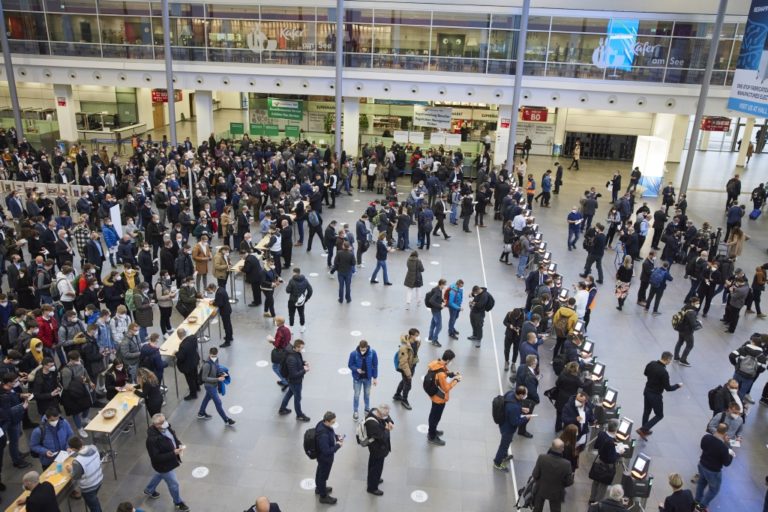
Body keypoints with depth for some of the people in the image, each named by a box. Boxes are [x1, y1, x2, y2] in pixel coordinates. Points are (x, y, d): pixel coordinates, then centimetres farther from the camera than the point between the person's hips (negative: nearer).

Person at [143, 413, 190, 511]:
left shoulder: (166, 427, -15)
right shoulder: (152, 439, -38)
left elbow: (173, 436, 5)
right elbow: (156, 458, -32)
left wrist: (179, 444, -14)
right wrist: (173, 453, -36)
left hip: (169, 460, 7)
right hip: (163, 465, -7)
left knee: (160, 475, 35)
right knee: (174, 484, 12)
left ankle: (149, 490, 64)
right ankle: (178, 502, 41)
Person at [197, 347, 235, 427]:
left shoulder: (215, 360, -8)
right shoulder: (207, 364, -32)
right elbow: (204, 378, -27)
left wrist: (222, 373, -9)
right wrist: (218, 379, -31)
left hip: (214, 384, 9)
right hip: (210, 386, -9)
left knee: (207, 398, 28)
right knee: (218, 403, 1)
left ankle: (201, 414, 51)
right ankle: (226, 421, 13)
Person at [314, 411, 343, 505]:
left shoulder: (323, 424, -15)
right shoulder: (323, 435, -42)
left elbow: (331, 434, 7)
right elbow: (326, 451, -34)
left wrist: (337, 437, -9)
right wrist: (338, 445, -24)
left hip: (321, 456, 9)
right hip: (325, 457, -8)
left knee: (320, 471, 30)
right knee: (323, 475, 15)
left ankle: (319, 488, 56)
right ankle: (323, 496, 38)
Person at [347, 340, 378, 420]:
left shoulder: (372, 353, -20)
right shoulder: (353, 354, -24)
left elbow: (375, 365, -7)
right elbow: (350, 365, -9)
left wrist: (375, 377, -3)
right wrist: (356, 369, -28)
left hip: (368, 378, 2)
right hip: (357, 378, -2)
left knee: (367, 394, 20)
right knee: (356, 395, 10)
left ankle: (367, 409, 41)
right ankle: (355, 412, 30)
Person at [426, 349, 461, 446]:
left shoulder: (436, 363, -13)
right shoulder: (441, 374, -38)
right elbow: (446, 388, -26)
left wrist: (451, 373, -3)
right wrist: (455, 380, -17)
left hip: (434, 395, 8)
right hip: (439, 398, -8)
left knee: (433, 414, 28)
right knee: (436, 417, 13)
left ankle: (432, 431, 49)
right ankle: (432, 437, 33)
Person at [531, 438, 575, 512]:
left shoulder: (542, 458, -30)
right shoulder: (566, 464, -32)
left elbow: (535, 475, -18)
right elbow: (569, 482, -17)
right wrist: (571, 476, 5)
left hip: (541, 489, 1)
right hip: (556, 493, -1)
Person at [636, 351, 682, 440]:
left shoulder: (651, 364, -7)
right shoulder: (664, 372, -29)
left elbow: (645, 373, 12)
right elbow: (668, 388, -19)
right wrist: (678, 385, -4)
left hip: (647, 391, 7)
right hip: (656, 395, -7)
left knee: (646, 411, 22)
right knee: (659, 415, 12)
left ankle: (644, 430, 37)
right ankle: (642, 430, 5)